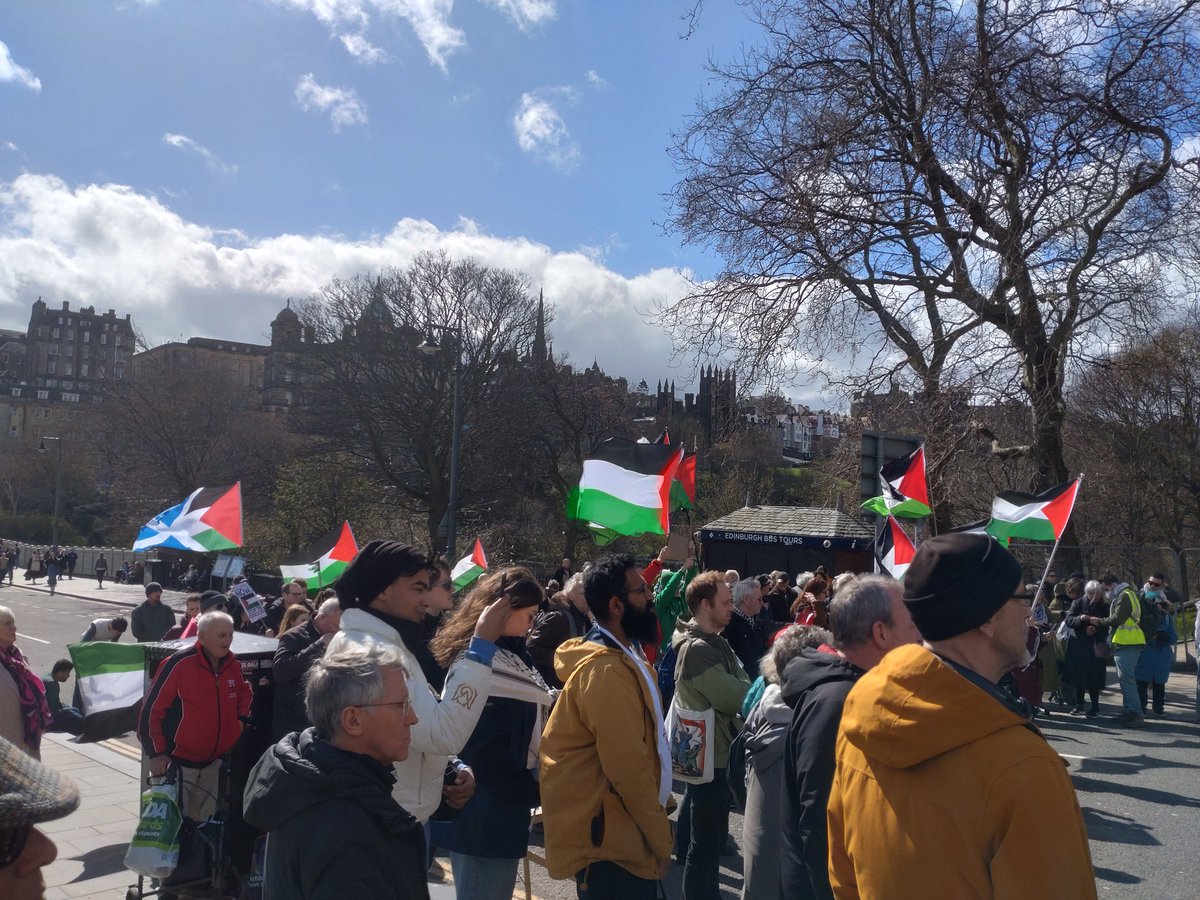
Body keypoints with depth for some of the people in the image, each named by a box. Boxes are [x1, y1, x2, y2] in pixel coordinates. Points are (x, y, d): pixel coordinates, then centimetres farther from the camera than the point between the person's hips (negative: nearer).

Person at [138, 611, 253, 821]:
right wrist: (156, 752, -17)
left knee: (204, 821, 16)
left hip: (212, 762, 6)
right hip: (178, 762, -6)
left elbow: (244, 691, 22)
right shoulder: (179, 664, -19)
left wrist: (241, 718, 6)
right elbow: (151, 708, -16)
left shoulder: (232, 665, 0)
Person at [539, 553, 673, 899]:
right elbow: (627, 766, -23)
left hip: (624, 833, 9)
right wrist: (661, 838, -13)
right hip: (612, 842, -9)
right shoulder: (607, 671, -22)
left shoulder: (623, 657, 10)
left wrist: (656, 824, 11)